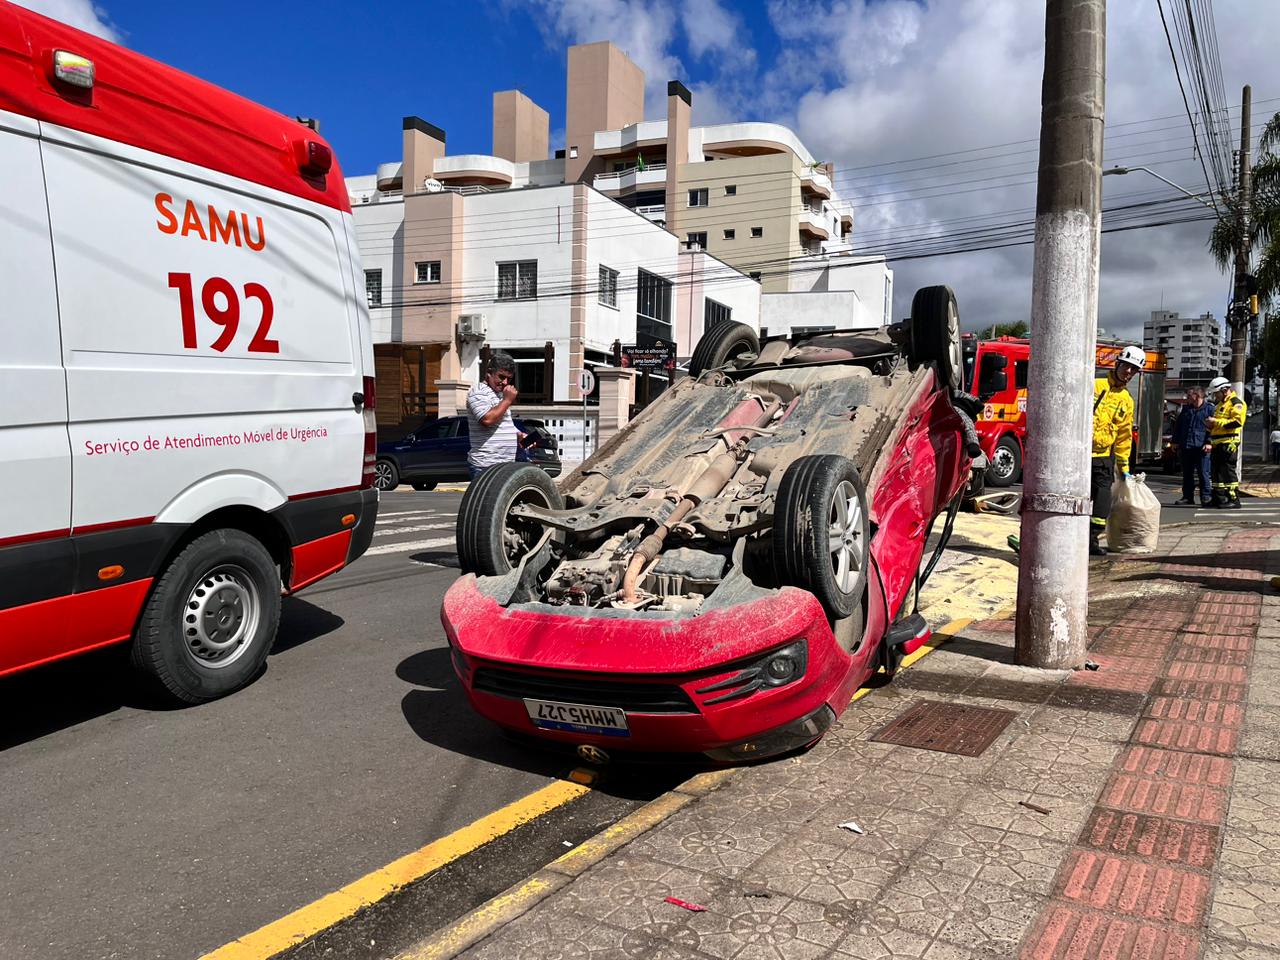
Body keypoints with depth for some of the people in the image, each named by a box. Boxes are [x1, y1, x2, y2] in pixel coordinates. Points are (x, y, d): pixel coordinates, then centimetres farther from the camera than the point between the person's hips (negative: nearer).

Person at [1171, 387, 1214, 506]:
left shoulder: (1209, 409, -1)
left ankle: (1205, 498, 3)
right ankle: (1188, 497, 14)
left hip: (1201, 447, -5)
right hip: (1186, 447, 6)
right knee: (1187, 473, 8)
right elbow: (1178, 426, 20)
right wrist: (1176, 441, 14)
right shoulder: (1185, 409, 16)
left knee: (1203, 473, -3)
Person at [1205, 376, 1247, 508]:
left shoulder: (1236, 403, -7)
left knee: (1228, 471, -10)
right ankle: (1219, 498, 16)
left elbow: (1237, 422, -21)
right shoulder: (1219, 404, 23)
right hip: (1217, 443, 9)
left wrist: (1216, 421, -17)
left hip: (1228, 443, -9)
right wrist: (1210, 442, 17)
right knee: (1216, 471, 10)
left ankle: (1234, 499, -8)